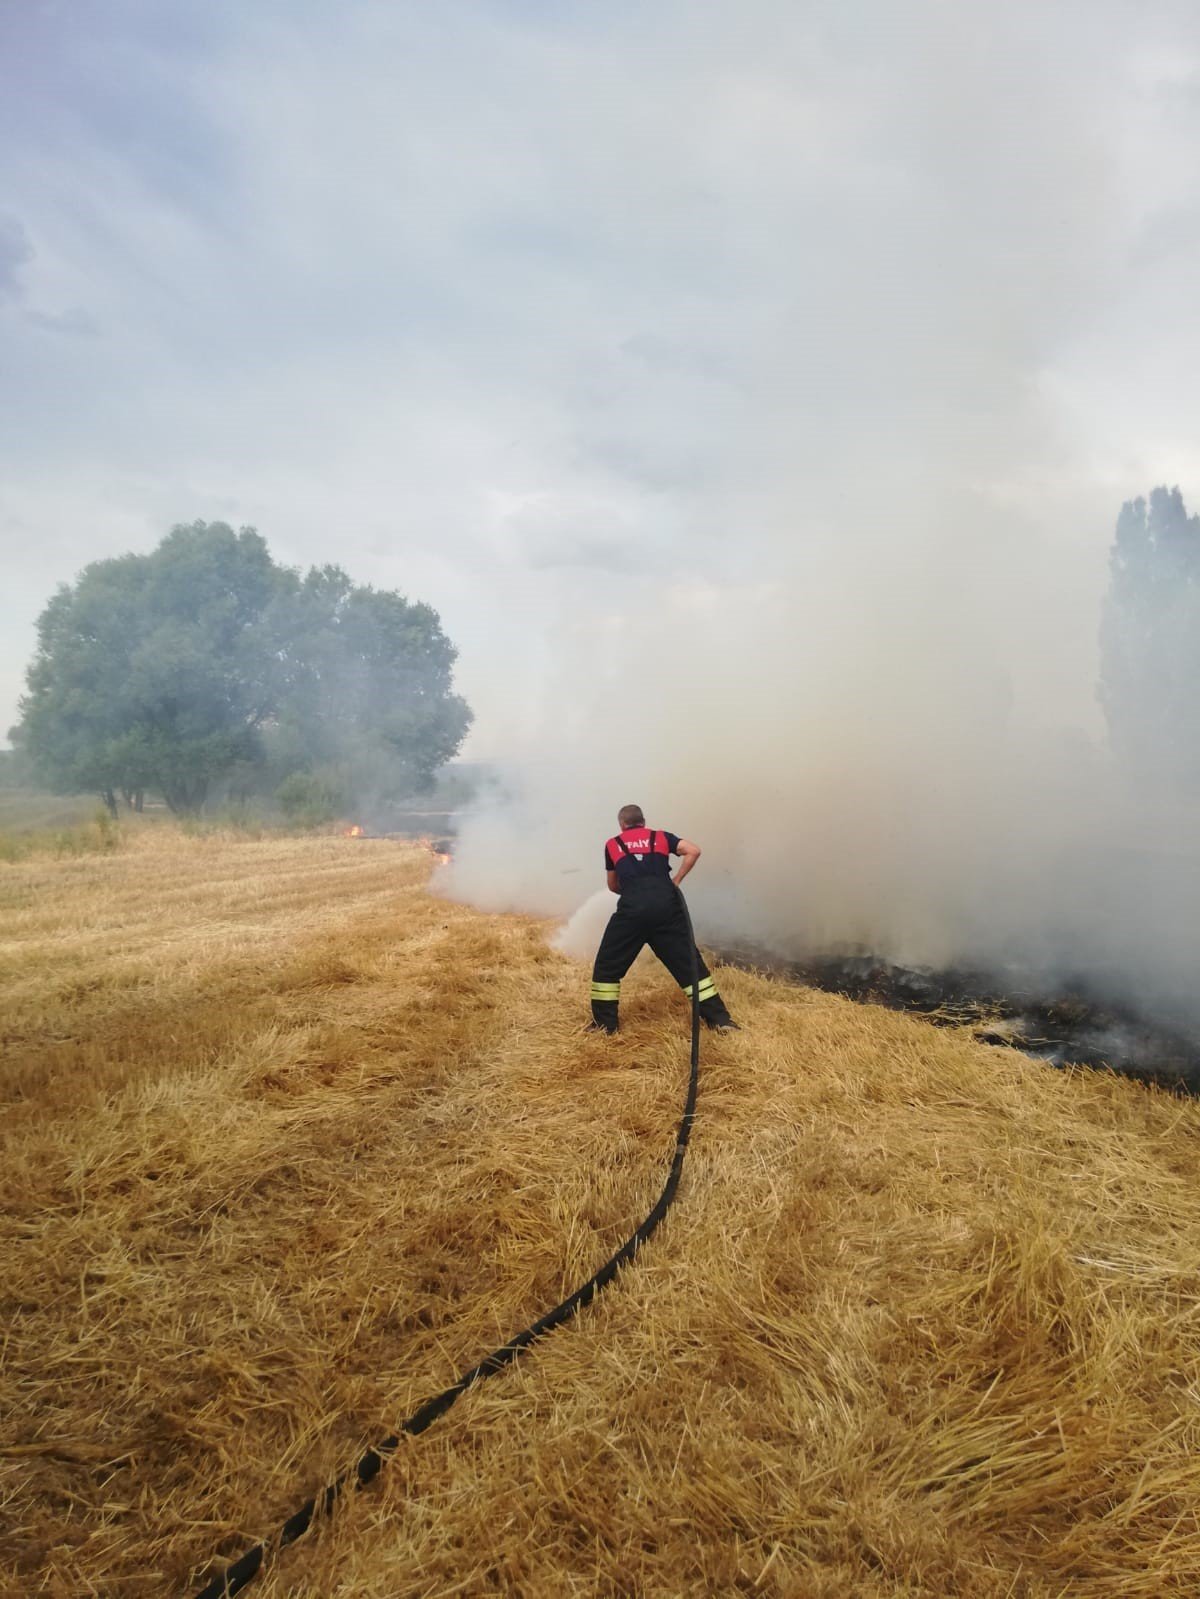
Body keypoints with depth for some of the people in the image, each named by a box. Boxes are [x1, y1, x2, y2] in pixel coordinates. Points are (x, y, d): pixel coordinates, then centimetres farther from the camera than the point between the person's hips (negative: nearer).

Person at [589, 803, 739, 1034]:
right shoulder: (661, 837, 21)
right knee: (688, 961, 11)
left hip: (631, 909, -1)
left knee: (607, 966, 15)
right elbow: (693, 850, 6)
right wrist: (676, 881, 14)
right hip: (666, 906, 1)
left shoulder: (612, 845, 21)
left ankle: (603, 1023, 16)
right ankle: (719, 1018, 11)